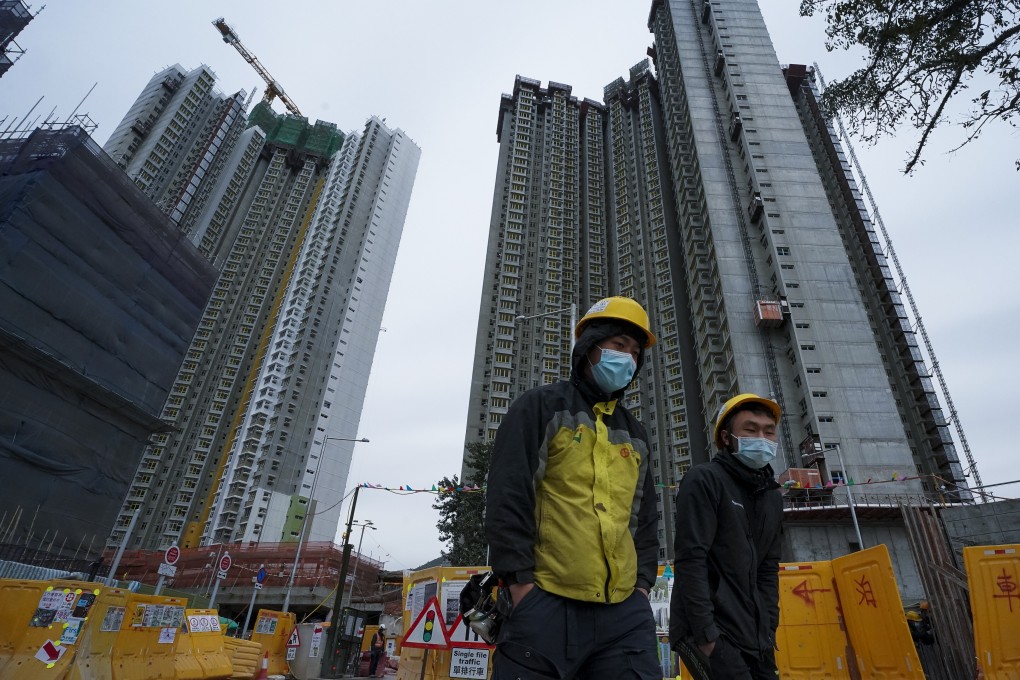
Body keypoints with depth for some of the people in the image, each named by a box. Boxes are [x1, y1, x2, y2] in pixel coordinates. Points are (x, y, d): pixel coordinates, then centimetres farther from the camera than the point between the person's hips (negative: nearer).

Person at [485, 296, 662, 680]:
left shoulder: (635, 435, 18)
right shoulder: (540, 407, 0)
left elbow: (645, 518, 20)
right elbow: (507, 500, -8)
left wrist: (642, 583, 8)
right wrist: (522, 585, -12)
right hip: (545, 607, -5)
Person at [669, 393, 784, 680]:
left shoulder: (773, 497, 13)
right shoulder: (704, 480, -10)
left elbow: (768, 570, 16)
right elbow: (690, 560, -16)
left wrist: (768, 630, 8)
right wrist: (707, 635, -18)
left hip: (754, 639, 7)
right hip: (707, 631, -7)